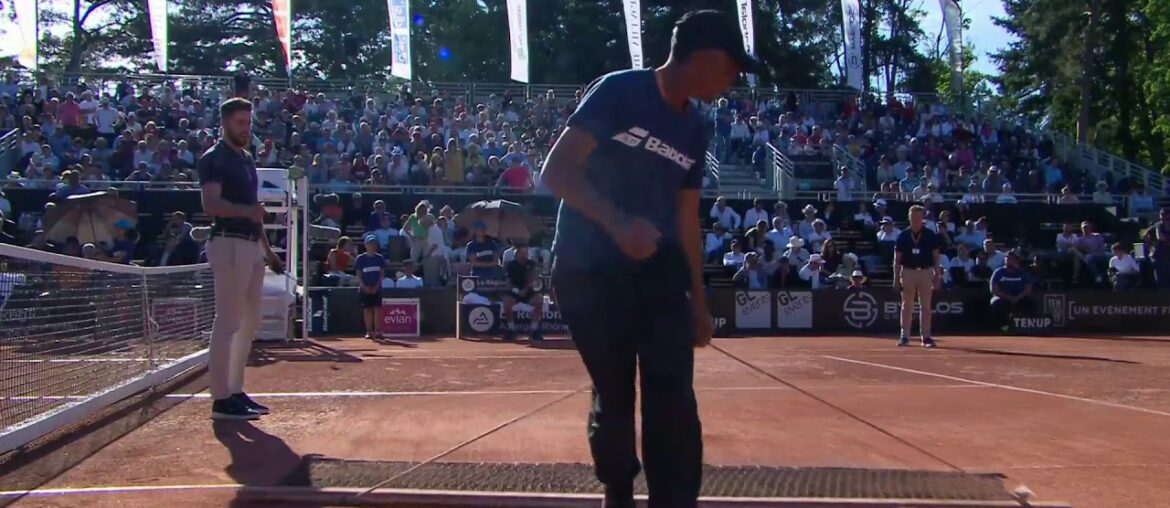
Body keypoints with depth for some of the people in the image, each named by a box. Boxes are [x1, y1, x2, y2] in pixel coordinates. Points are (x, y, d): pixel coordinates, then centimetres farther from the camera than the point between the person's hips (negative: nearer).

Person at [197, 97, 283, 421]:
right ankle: (221, 399, -6)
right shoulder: (214, 158, -6)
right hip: (229, 245, -9)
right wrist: (247, 210, -35)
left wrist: (267, 249, 23)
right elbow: (211, 204, -20)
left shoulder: (247, 159, 20)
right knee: (227, 322, -9)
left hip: (252, 246, 9)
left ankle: (236, 391, 21)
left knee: (249, 322, 12)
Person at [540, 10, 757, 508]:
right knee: (613, 399, 6)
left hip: (660, 273, 5)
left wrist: (698, 299, 15)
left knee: (674, 401, -7)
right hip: (590, 272, -5)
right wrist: (617, 222, -28)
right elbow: (557, 171, -15)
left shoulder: (694, 130, 11)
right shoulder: (618, 92, -9)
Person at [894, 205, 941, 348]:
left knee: (926, 307, 3)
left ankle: (926, 337, 7)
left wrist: (937, 275, -2)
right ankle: (904, 336, 10)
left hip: (926, 272, 0)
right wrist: (896, 277, -3)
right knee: (907, 306, 5)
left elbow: (936, 257, 4)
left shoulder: (930, 235, 1)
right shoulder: (903, 235, 1)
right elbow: (897, 258, 2)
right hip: (908, 272, 0)